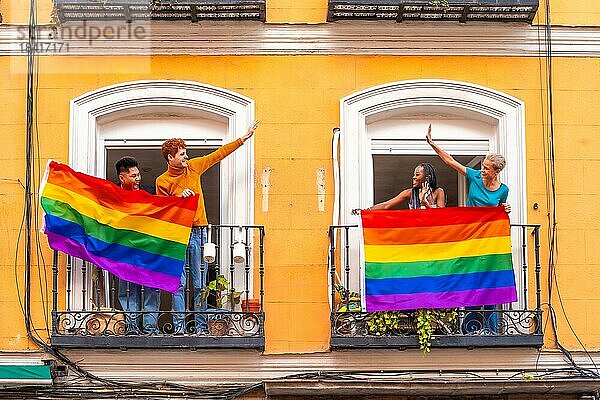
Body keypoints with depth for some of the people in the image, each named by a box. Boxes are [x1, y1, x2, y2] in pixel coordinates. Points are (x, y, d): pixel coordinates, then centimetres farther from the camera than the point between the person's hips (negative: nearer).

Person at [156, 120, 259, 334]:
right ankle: (179, 325, 0)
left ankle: (201, 326, 4)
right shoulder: (162, 181, 1)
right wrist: (179, 198, -14)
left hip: (199, 232, 3)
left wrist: (244, 138, 16)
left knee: (200, 284, 2)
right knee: (179, 283, -4)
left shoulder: (193, 166, 9)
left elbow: (219, 154, 15)